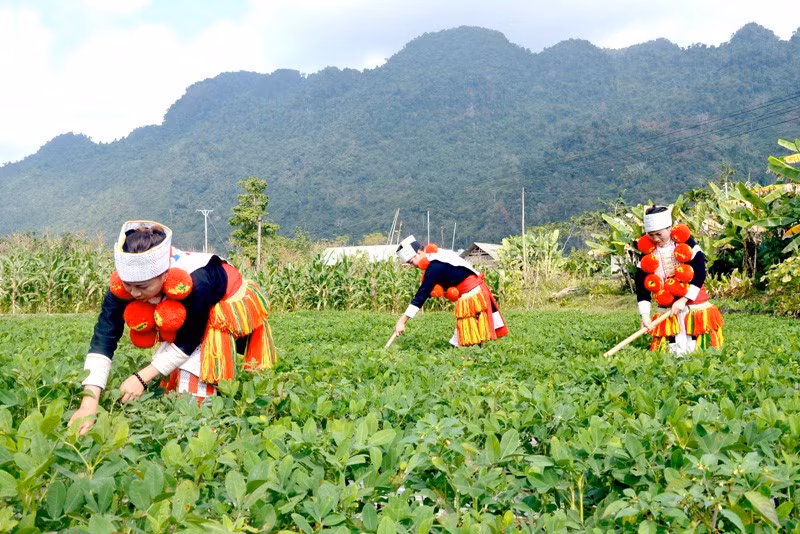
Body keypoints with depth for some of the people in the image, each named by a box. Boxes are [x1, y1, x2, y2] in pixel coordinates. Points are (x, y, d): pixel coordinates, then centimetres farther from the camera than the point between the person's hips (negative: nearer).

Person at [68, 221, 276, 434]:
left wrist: (143, 377, -32)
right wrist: (89, 404, -42)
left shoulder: (195, 282, -43)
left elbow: (188, 341, -30)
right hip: (183, 314, 5)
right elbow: (103, 339, -34)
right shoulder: (121, 285, -29)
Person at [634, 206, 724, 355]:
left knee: (695, 349, 1)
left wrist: (683, 300, -17)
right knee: (674, 353, -2)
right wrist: (645, 314, -12)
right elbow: (641, 285, -3)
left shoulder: (685, 242, -7)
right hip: (667, 310, 2)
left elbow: (700, 274, -10)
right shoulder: (647, 251, -1)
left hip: (693, 303, -2)